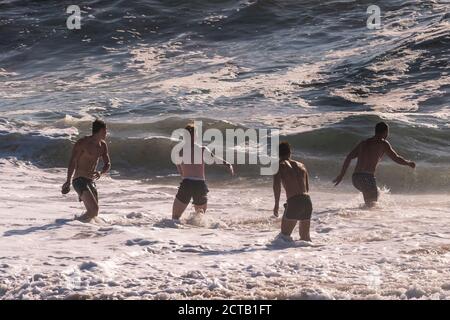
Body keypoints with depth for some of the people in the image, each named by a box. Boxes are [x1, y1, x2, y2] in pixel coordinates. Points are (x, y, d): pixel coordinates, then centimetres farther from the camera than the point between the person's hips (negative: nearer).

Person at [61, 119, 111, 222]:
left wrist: (100, 173, -12)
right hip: (80, 180, -8)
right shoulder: (83, 143, -10)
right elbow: (73, 162, -14)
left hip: (91, 181, 8)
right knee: (94, 209, -21)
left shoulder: (103, 145, 12)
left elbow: (107, 164, 11)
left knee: (94, 213, 9)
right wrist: (68, 181, -22)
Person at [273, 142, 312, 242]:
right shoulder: (301, 165, 22)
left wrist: (276, 204, -8)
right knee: (305, 236, 18)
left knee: (285, 235, 2)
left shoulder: (280, 165, 6)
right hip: (307, 201, 5)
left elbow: (277, 184, -9)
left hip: (294, 202, -5)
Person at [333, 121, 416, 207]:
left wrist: (342, 175, 20)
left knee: (376, 193, 27)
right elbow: (396, 159, 2)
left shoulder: (363, 143, 20)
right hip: (367, 178, -7)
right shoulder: (383, 143, 3)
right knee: (372, 203, -4)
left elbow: (349, 158, 17)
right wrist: (409, 163, 21)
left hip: (355, 177, 7)